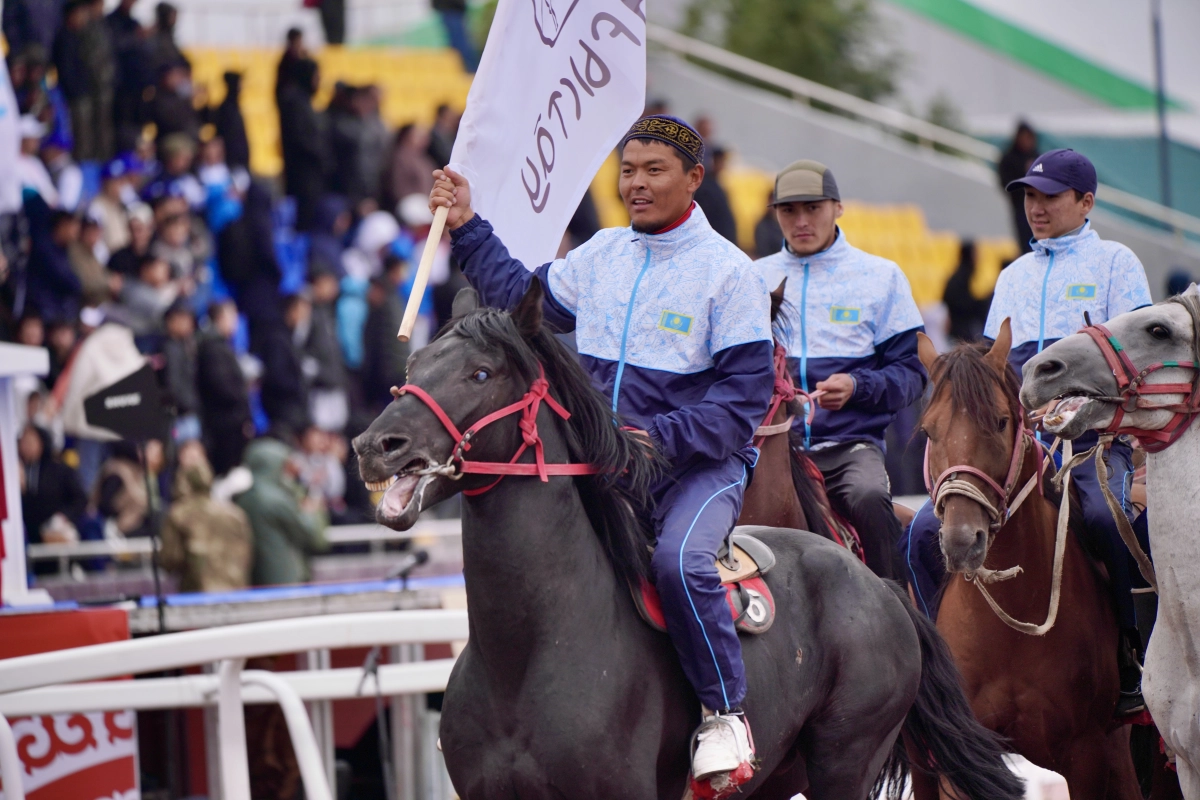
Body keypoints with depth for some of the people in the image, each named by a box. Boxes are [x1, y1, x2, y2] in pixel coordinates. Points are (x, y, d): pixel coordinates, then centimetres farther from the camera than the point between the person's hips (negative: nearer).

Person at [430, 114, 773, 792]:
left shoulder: (729, 271, -6)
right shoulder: (601, 255, 11)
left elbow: (744, 397, -11)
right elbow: (522, 299, 28)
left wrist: (662, 437, -21)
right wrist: (469, 229, 23)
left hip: (698, 463, -6)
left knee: (679, 559, -33)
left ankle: (726, 715, -19)